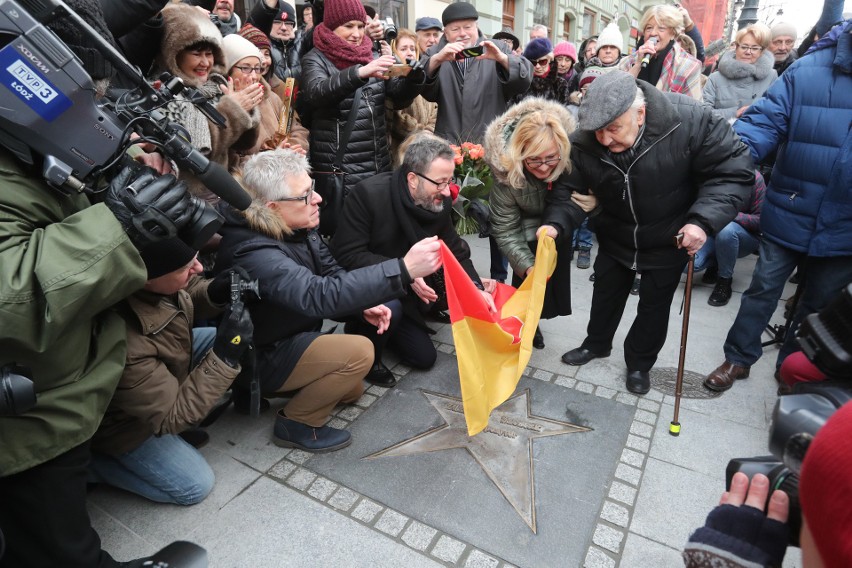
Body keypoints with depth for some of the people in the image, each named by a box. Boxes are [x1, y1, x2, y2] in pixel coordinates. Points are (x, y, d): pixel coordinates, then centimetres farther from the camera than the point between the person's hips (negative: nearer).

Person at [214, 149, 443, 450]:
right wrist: (404, 270, -52)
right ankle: (296, 423, -4)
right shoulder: (254, 254, -35)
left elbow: (330, 273, 3)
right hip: (261, 358, -8)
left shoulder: (296, 227, -9)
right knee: (359, 352, -25)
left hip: (293, 334, 8)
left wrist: (363, 305, -17)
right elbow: (320, 296, -47)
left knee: (352, 391, 17)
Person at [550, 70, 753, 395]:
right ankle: (596, 344, 47)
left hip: (668, 242, -2)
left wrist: (703, 220, -39)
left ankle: (640, 362, 39)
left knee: (654, 306, 14)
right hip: (614, 237, 2)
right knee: (605, 294, 21)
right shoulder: (585, 142, -23)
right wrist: (553, 224, -32)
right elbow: (568, 188, -13)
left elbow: (734, 171, -25)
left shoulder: (689, 121, -32)